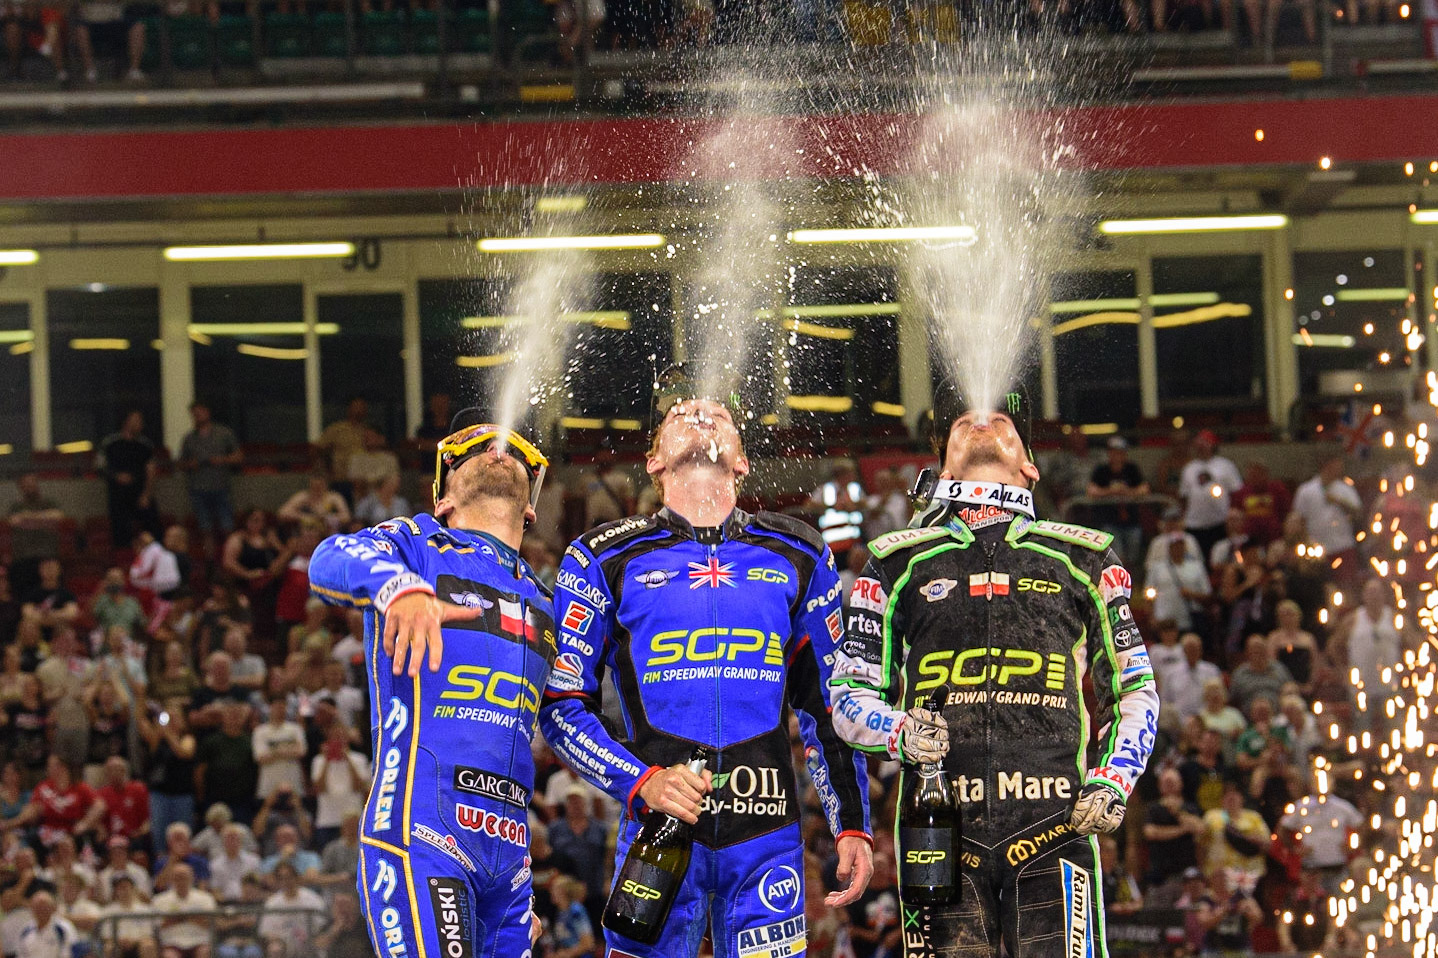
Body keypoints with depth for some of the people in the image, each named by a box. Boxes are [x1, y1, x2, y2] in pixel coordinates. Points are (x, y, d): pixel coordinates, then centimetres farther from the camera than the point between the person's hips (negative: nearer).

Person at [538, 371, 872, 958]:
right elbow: (561, 706, 5)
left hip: (767, 839, 1)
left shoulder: (798, 556, 16)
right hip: (658, 826, -1)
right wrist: (641, 783, -10)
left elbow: (826, 706, 20)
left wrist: (852, 824, 12)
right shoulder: (606, 559, 8)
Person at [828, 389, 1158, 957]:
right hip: (942, 823, 0)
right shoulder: (901, 563, 18)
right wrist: (899, 732, -5)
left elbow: (1136, 690, 22)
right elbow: (848, 695, 18)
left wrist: (1114, 782, 5)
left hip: (1054, 824, 0)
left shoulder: (1081, 560, 19)